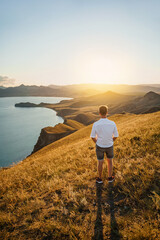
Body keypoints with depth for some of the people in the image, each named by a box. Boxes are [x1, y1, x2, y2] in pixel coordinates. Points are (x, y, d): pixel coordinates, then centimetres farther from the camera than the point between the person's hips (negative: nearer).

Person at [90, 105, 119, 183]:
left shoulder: (95, 124, -24)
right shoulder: (112, 123, -21)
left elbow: (93, 137, -14)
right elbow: (116, 136, -9)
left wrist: (97, 143, 8)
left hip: (100, 146, 0)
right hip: (109, 146, 1)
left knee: (100, 162, 19)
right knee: (110, 161, 25)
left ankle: (100, 178, 37)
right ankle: (110, 177, 39)